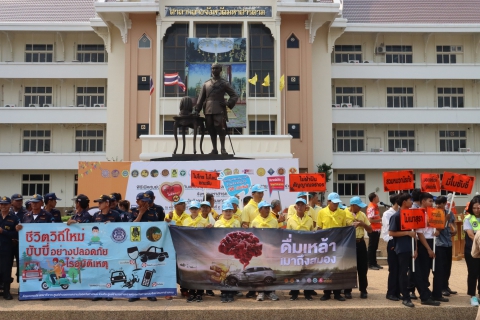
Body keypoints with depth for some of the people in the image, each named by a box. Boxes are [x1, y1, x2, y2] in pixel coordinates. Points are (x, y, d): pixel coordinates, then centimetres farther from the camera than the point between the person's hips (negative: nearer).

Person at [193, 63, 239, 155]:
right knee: (211, 130, 4)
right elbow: (201, 98, 15)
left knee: (221, 129, -11)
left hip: (219, 110, -3)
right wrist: (196, 109, 6)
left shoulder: (224, 83, 8)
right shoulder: (206, 84, 17)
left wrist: (228, 103, -9)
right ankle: (214, 149, 11)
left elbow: (234, 95, 7)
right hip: (208, 110, 3)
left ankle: (223, 149, -3)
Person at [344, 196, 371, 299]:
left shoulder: (362, 215, 8)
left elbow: (370, 229, 8)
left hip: (360, 243, 4)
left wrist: (362, 223, -9)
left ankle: (363, 290, 20)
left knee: (362, 267, 8)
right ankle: (347, 291, 14)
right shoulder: (343, 214, -7)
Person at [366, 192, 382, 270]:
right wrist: (380, 220, -16)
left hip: (377, 230, 9)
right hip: (373, 230, -9)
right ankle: (370, 264, 3)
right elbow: (370, 220, -22)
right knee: (372, 247, -2)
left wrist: (379, 221, 6)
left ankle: (374, 263, 21)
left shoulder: (375, 206, 12)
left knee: (375, 247, 14)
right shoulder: (371, 207, -16)